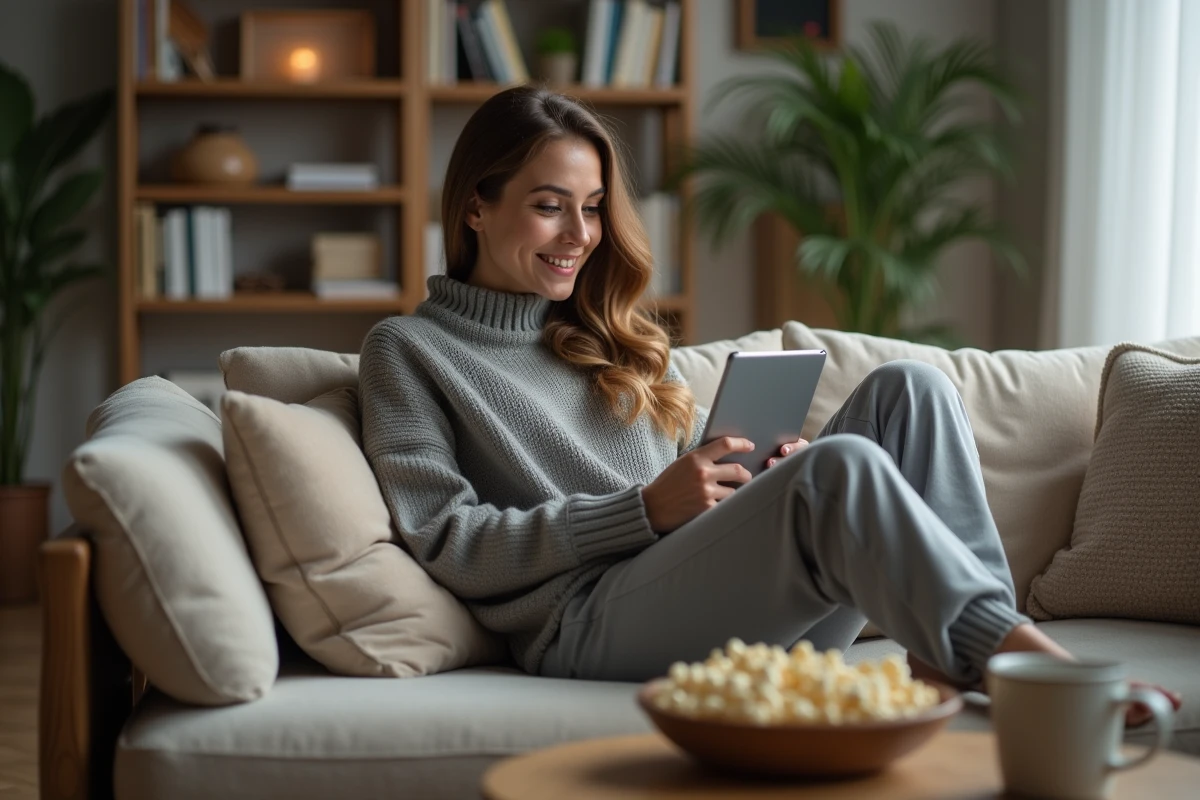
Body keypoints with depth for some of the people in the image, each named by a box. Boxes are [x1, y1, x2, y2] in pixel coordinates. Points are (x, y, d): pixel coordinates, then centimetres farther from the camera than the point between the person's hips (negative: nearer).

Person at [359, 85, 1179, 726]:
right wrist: (648, 509, -12)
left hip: (752, 615, 7)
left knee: (907, 390, -14)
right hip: (589, 620, -6)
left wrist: (765, 478, 2)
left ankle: (976, 650, -25)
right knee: (840, 467, -31)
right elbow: (445, 541, -4)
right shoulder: (408, 350, 8)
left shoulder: (618, 337, 27)